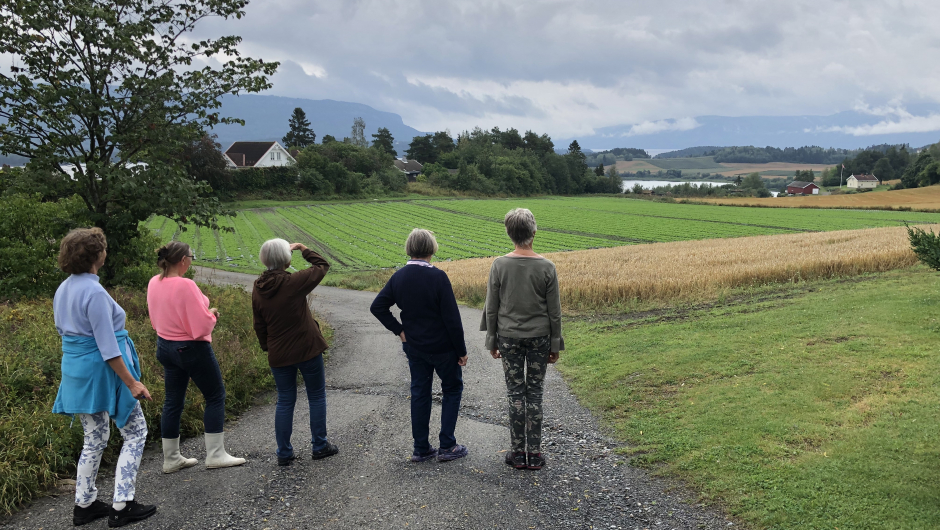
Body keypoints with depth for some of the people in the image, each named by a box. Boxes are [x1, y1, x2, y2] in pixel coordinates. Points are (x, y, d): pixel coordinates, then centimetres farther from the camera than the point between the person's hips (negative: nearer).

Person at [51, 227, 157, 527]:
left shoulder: (63, 290, 8)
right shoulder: (94, 292, -21)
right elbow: (107, 346, -23)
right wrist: (132, 383, -19)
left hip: (76, 372, 9)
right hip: (103, 371, -9)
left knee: (94, 440, 18)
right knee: (135, 433, 4)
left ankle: (84, 505, 25)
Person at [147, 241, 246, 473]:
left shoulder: (154, 283, 1)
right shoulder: (186, 285, -24)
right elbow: (202, 325, -24)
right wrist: (212, 314, -4)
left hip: (165, 347, 8)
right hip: (192, 349, -8)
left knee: (173, 401, 14)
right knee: (215, 396, 8)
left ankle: (171, 458, 21)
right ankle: (215, 454, 11)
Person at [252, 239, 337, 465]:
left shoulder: (258, 290, -1)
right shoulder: (294, 282, -18)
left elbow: (259, 325, 7)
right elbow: (322, 266, -4)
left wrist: (267, 347, 20)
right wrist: (304, 250, 9)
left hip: (279, 354, 4)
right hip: (307, 349, -4)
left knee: (285, 401, 13)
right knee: (317, 396, 12)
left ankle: (284, 453, 17)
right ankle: (319, 446, 20)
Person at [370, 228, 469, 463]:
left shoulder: (399, 277, -4)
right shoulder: (438, 277, -20)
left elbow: (377, 307, -1)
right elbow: (452, 318, -18)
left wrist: (398, 330, 3)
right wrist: (461, 351, -9)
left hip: (414, 347, 5)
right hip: (442, 347, -5)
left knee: (419, 393, 14)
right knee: (452, 390, 13)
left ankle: (421, 448, 21)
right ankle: (447, 446, 12)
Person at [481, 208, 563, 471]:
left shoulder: (499, 265, -8)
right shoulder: (547, 267, -8)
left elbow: (491, 308, -3)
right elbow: (554, 311, -2)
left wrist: (492, 340, 8)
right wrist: (555, 344, 7)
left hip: (509, 336, 0)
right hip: (539, 337, 0)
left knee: (515, 393, 7)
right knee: (535, 394, 8)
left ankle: (517, 452, 13)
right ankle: (534, 454, 13)